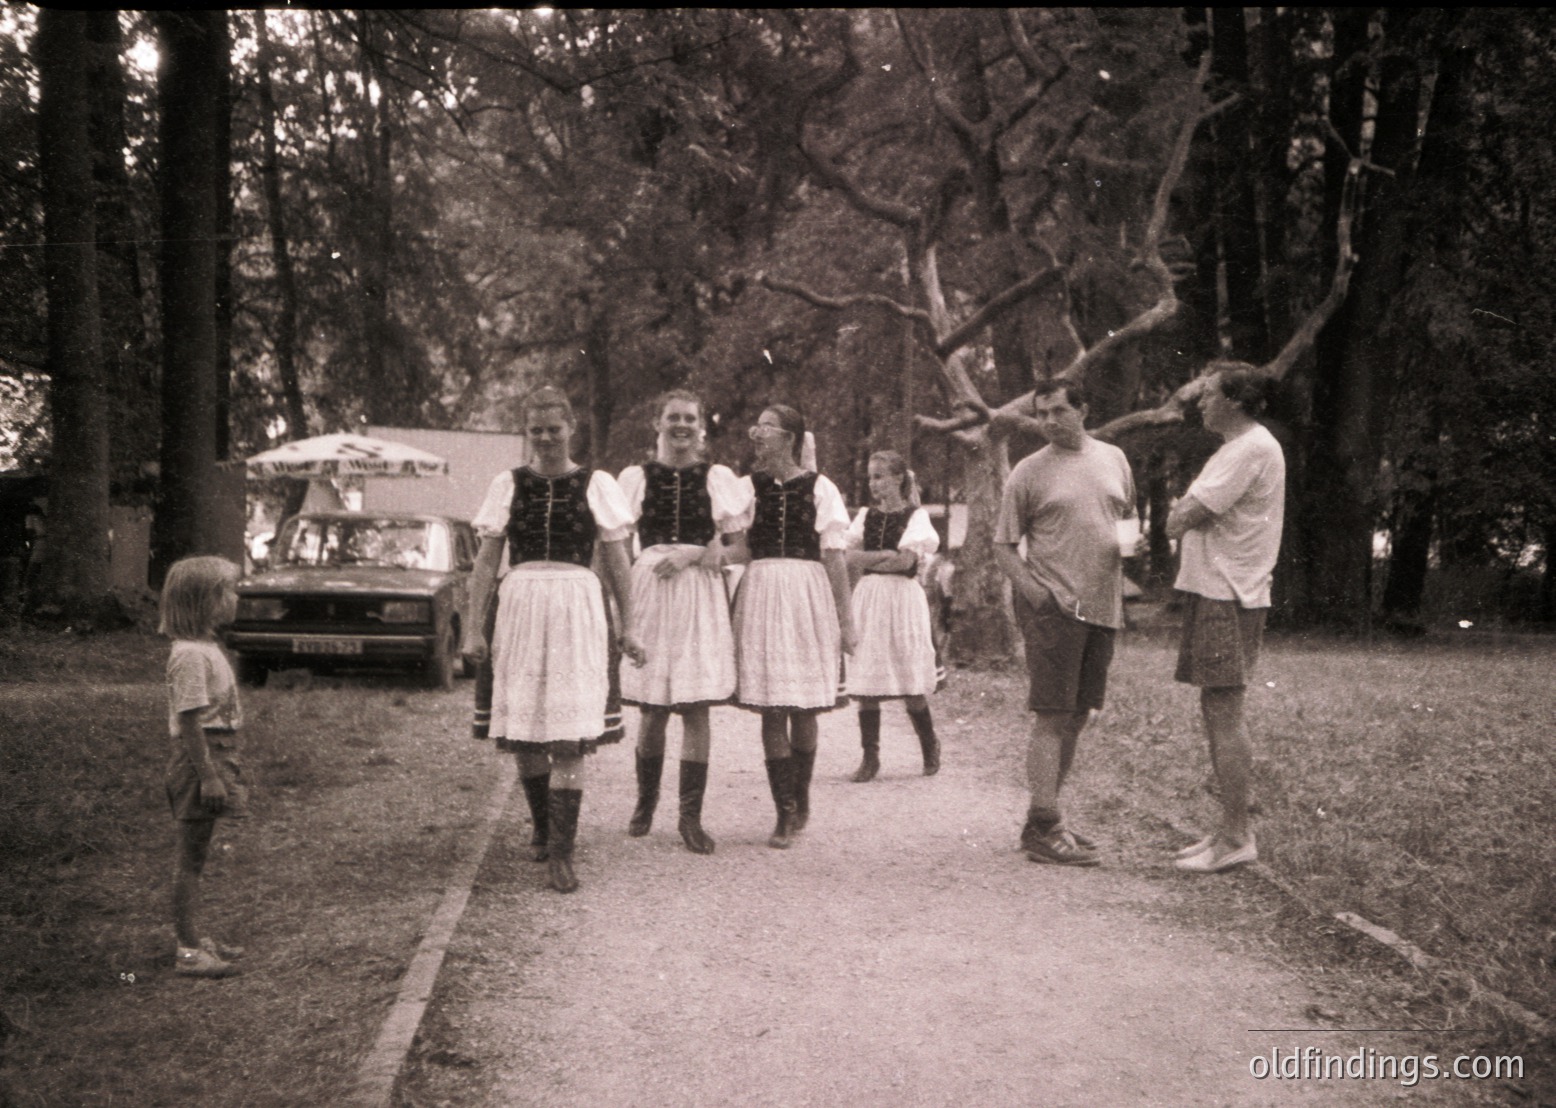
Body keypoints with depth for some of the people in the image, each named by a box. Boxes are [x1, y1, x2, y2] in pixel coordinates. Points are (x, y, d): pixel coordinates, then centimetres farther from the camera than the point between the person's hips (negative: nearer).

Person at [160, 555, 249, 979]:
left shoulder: (205, 647, 11)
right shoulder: (191, 655, -19)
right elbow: (190, 721, -21)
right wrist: (208, 776, -22)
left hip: (215, 755, 10)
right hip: (200, 758, -10)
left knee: (195, 855, 16)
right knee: (192, 856, -3)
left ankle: (194, 938, 26)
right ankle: (189, 952, 3)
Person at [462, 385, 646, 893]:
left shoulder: (596, 484, 5)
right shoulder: (508, 484, 8)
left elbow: (617, 562, 8)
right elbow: (486, 560, 8)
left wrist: (628, 627, 5)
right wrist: (474, 625, 1)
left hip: (576, 610, -2)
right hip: (519, 607, 2)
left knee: (569, 735, -9)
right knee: (522, 730, 6)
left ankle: (561, 852, -7)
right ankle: (543, 831, 27)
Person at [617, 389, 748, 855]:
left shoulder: (719, 477, 9)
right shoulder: (635, 477, 9)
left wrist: (690, 555, -11)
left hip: (701, 594, 0)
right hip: (648, 590, 0)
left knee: (696, 707, -5)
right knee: (652, 708, 1)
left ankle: (691, 817, 0)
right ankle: (645, 801, 21)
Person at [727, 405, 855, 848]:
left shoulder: (819, 489, 0)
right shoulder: (748, 487, 7)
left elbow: (835, 559, 1)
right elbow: (739, 549, 4)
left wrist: (846, 620, 1)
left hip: (808, 595, -1)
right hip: (762, 595, 1)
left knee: (803, 710, 4)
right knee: (772, 708, -3)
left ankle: (800, 800, 24)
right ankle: (785, 815, 2)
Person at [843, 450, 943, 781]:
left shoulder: (915, 516, 1)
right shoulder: (866, 516, 14)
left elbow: (906, 561, -11)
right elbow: (850, 558, 3)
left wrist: (866, 561, -4)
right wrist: (887, 555, -10)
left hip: (902, 599, -4)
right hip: (868, 600, 4)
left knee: (910, 687, -3)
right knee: (866, 685, -2)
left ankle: (931, 750, 17)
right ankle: (870, 757, 4)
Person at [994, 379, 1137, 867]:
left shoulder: (1113, 459, 12)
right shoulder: (1028, 473, -2)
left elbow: (1128, 518, 24)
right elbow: (1004, 544, 0)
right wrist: (1030, 587, -16)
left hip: (1103, 604, 6)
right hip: (1053, 607, -6)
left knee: (1077, 716, 11)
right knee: (1052, 717, -8)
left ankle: (1049, 818, 20)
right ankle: (1043, 827, -5)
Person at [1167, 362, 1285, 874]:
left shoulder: (1252, 449, -14)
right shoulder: (1237, 448, 21)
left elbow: (1181, 521, -17)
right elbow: (1182, 518, 19)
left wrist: (1181, 516, 3)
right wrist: (1186, 513, -1)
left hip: (1228, 597, -10)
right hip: (1215, 589, 10)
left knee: (1224, 715, -9)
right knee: (1217, 713, 12)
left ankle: (1236, 837, -5)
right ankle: (1231, 831, 18)